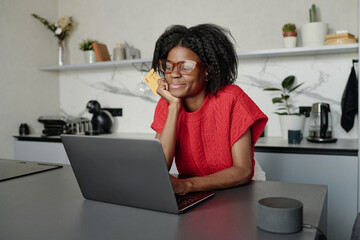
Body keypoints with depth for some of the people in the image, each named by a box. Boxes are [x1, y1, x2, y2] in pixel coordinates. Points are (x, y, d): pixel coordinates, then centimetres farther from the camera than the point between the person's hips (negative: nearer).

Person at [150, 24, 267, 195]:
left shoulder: (231, 99, -15)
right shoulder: (166, 104, -4)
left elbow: (244, 171, -18)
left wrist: (186, 185, -31)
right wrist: (174, 105, -18)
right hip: (190, 196, 1)